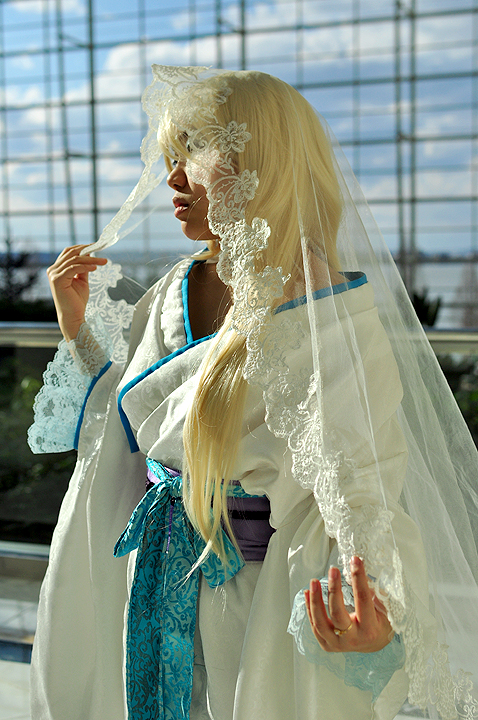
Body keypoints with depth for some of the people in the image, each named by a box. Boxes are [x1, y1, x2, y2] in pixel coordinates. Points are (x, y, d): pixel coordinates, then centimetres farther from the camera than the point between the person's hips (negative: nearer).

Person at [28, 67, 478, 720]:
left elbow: (361, 494, -24)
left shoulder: (335, 321, -21)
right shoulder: (176, 292, 1)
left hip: (260, 600, -6)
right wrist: (77, 326, 7)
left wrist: (376, 619, -41)